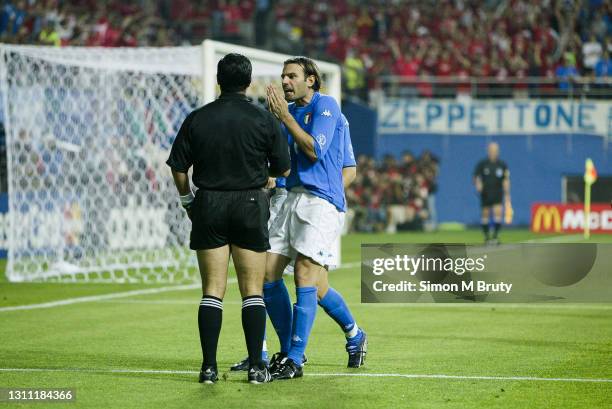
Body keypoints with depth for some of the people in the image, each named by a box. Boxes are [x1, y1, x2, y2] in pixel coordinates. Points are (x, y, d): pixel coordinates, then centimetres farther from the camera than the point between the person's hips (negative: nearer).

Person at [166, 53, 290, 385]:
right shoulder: (264, 120, -4)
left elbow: (178, 168, 1)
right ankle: (256, 366, 0)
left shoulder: (197, 119, -1)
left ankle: (209, 367, 1)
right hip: (250, 204, -1)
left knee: (212, 290, 4)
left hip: (208, 205, 1)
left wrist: (188, 201, 17)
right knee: (252, 291, 4)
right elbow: (282, 170, 2)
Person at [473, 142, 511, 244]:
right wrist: (478, 184, -19)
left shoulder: (502, 165, 2)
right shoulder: (482, 164, -1)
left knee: (498, 212, -16)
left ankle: (495, 235, -10)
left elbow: (506, 180, 4)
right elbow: (476, 176, 3)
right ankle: (487, 236, 20)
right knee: (485, 214, 5)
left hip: (498, 194, 0)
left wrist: (507, 194, 0)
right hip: (485, 193, 0)